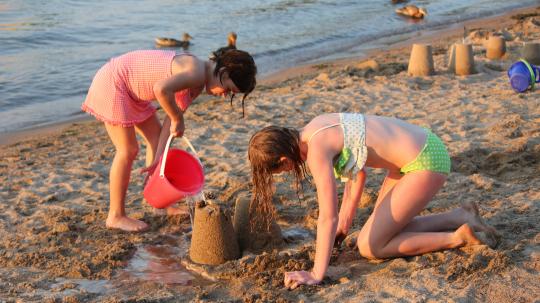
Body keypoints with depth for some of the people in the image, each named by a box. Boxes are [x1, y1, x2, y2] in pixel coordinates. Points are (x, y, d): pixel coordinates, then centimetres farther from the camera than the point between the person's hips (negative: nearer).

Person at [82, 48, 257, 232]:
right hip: (112, 83, -10)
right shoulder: (197, 73, -27)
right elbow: (161, 89, -46)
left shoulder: (198, 85, 2)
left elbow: (171, 118, 0)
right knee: (128, 150, -6)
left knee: (157, 136, 15)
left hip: (129, 89, 10)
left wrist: (158, 156, -9)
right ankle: (116, 216, 6)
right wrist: (178, 119, -30)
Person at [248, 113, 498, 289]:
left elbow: (327, 217, -22)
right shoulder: (314, 128, 6)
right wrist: (345, 223, 21)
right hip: (420, 148, 10)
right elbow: (358, 172, 17)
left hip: (426, 162, -10)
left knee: (369, 247, -3)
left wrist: (316, 274, -18)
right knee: (387, 231, 16)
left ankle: (458, 238, 1)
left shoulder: (317, 150, -21)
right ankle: (461, 217, 19)